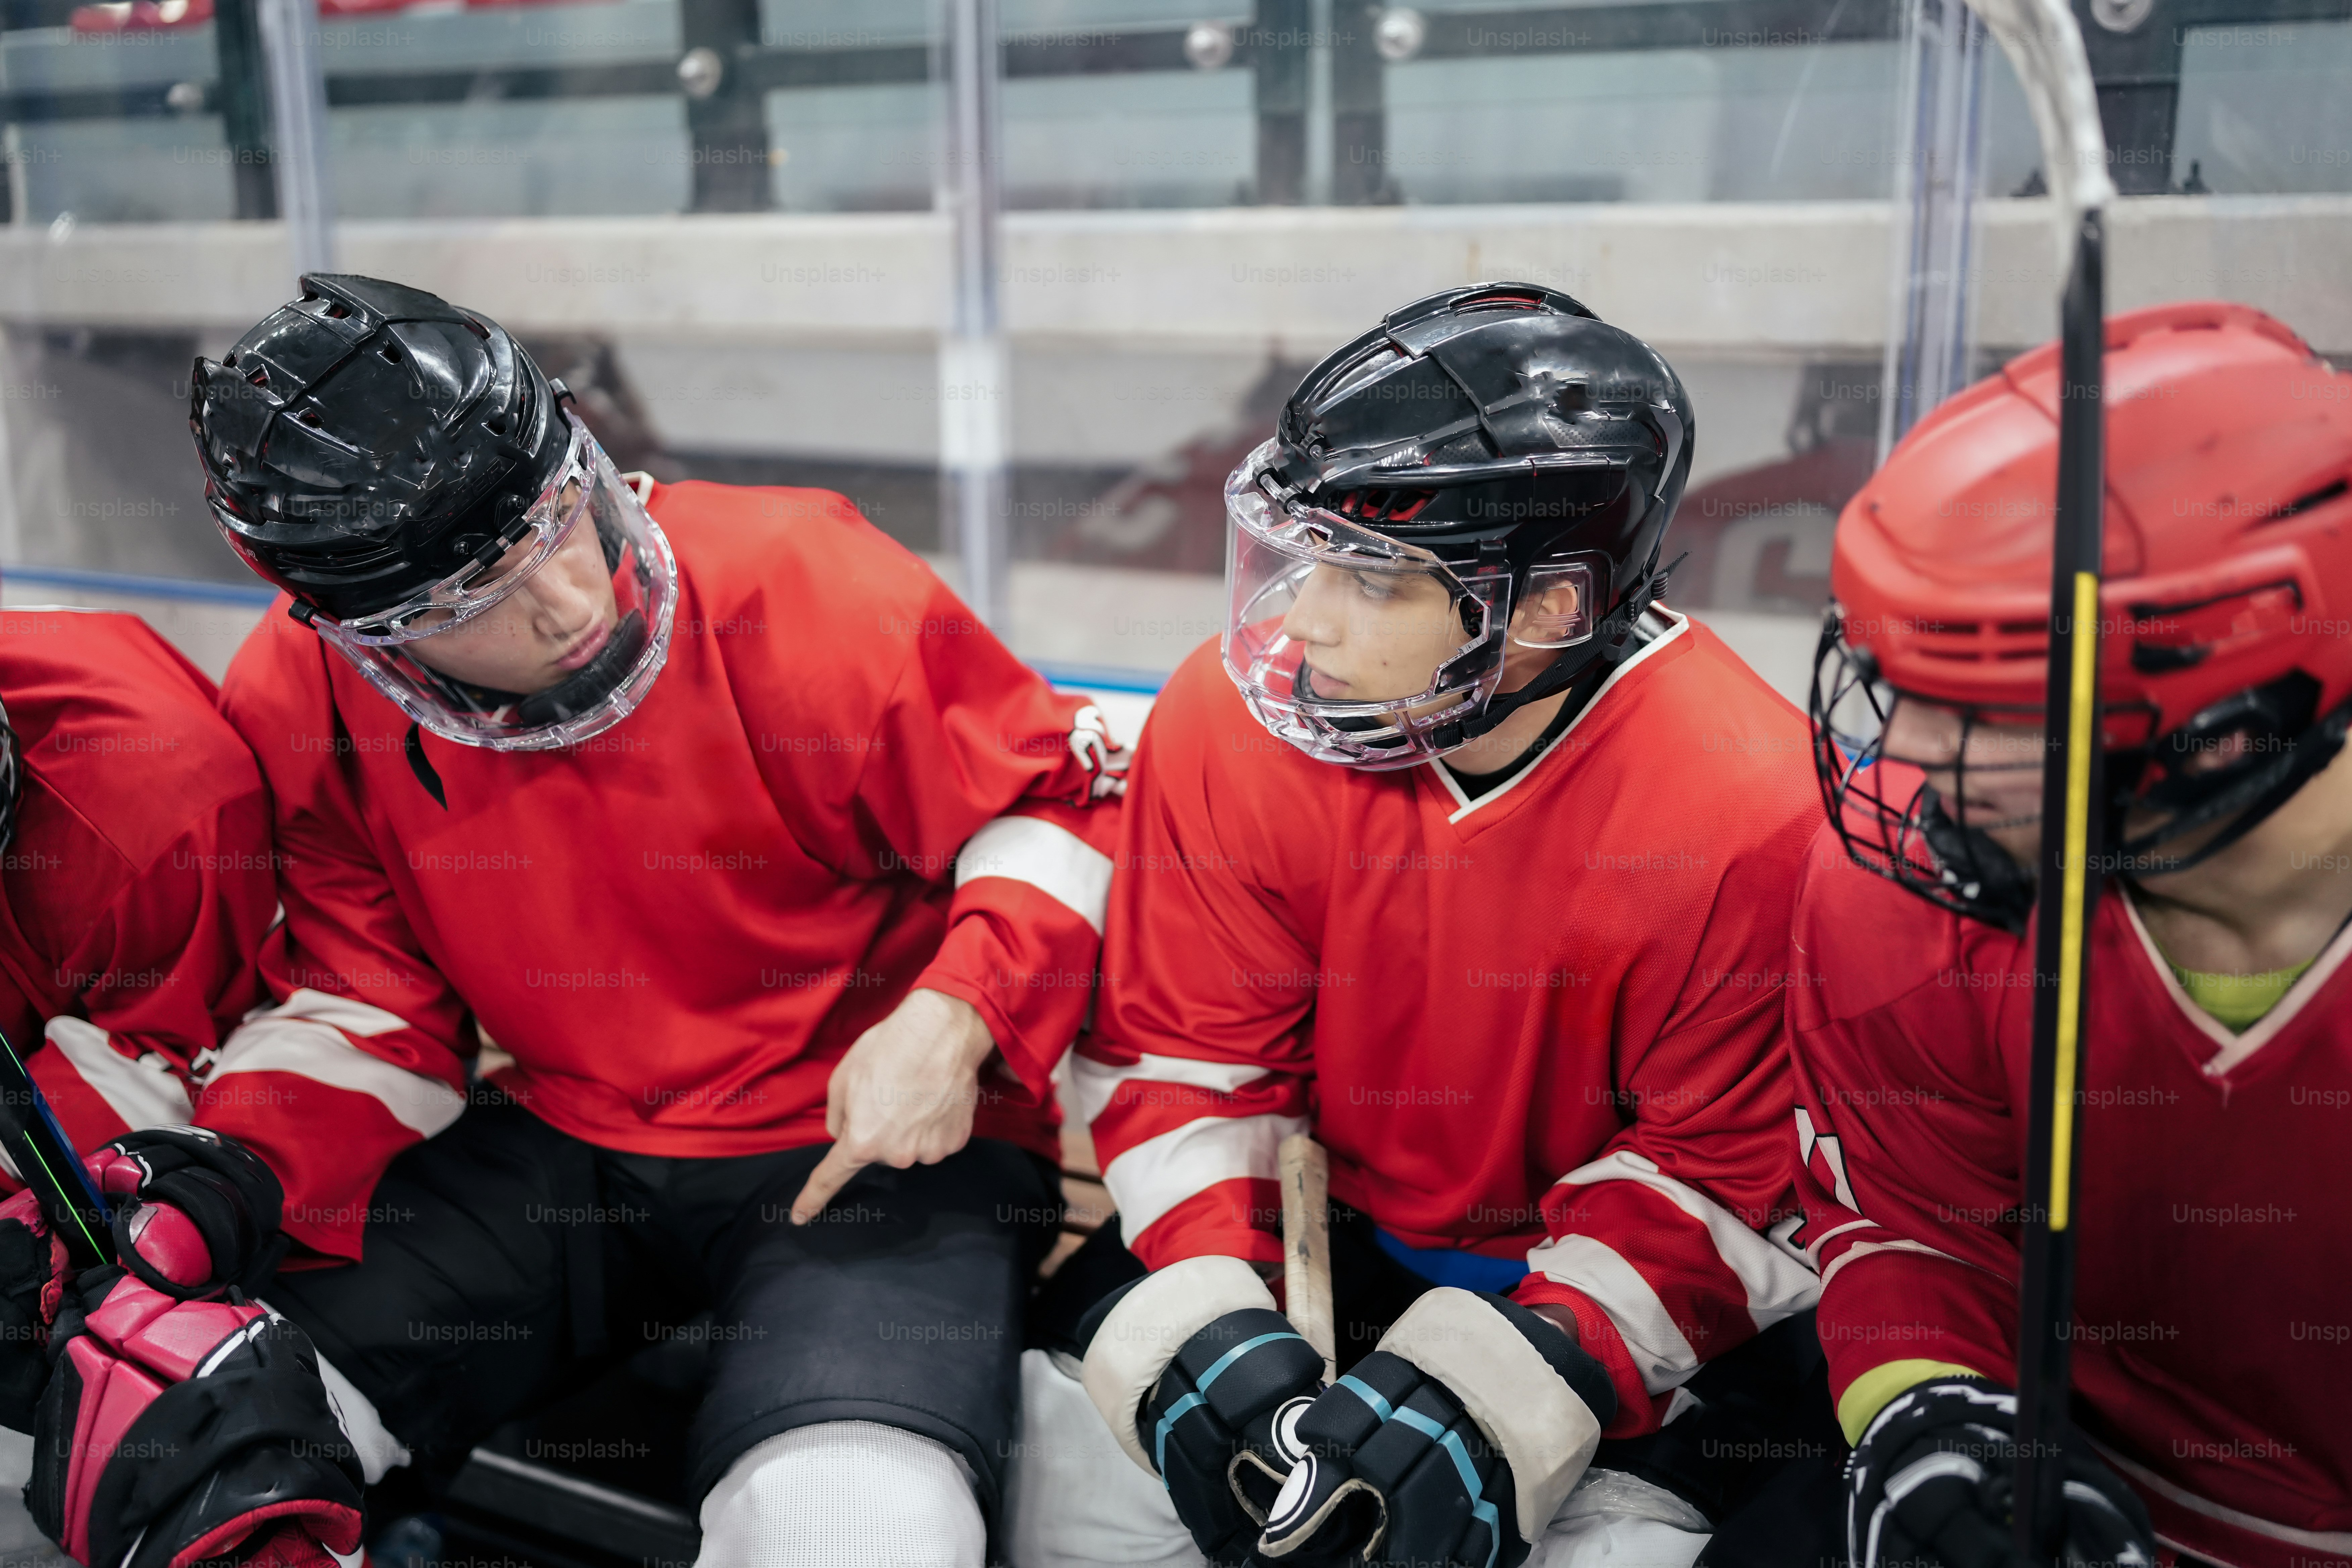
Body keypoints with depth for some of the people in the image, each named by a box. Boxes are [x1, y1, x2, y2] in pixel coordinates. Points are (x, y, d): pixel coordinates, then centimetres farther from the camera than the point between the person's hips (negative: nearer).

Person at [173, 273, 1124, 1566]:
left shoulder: (797, 589, -20)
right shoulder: (304, 711, -6)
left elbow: (1066, 795, -10)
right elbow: (370, 1007, 4)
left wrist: (953, 1022, -23)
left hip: (861, 1148, -4)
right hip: (556, 1149, 4)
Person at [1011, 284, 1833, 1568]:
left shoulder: (1749, 813, -25)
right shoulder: (1232, 723, -15)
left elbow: (1722, 1181, -17)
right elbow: (1178, 1057, -7)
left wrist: (1494, 1389, -27)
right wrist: (1210, 1324, -20)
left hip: (1620, 1285, -2)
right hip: (1335, 1239, 3)